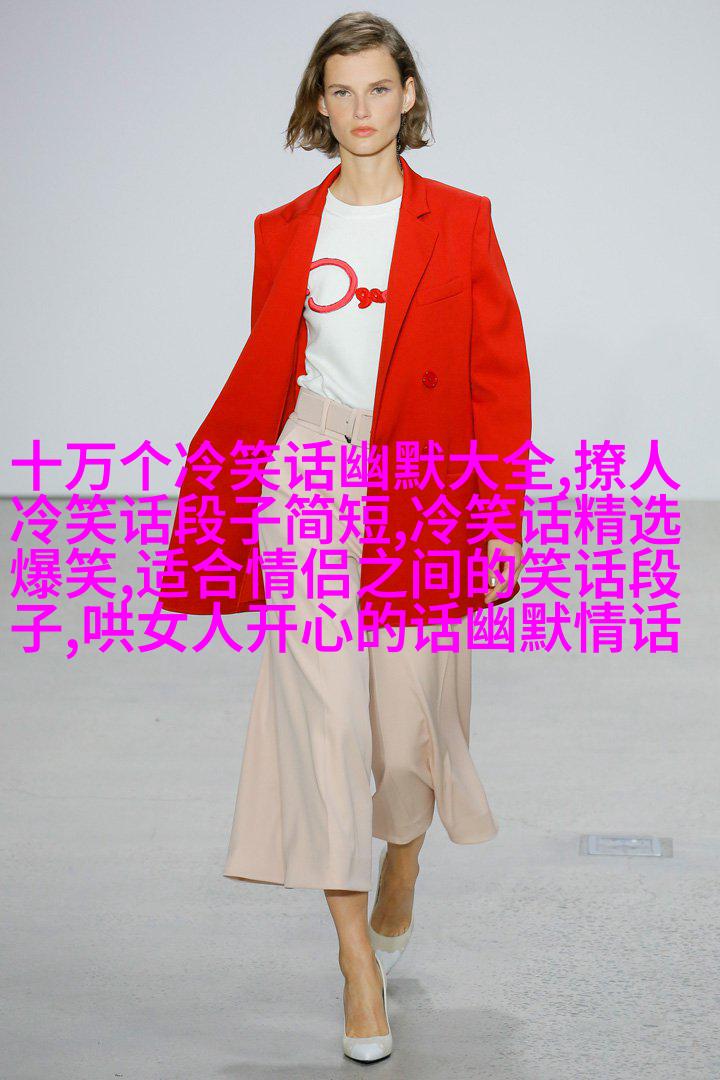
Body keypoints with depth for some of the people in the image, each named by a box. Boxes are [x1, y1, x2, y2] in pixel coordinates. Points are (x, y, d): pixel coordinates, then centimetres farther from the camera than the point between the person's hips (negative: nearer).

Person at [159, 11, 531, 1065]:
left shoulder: (459, 221, 2)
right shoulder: (286, 229, 8)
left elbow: (501, 379, 1)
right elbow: (261, 372, 14)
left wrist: (500, 516, -4)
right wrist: (208, 493, 13)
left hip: (421, 491, -1)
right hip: (310, 475, 1)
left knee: (408, 712, 5)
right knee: (322, 708, -6)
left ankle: (400, 877, 39)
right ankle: (360, 967, 2)